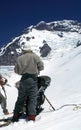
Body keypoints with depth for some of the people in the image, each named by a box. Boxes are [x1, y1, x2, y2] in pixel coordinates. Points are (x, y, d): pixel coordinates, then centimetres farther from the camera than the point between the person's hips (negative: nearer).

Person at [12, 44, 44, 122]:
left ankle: (15, 116, 19)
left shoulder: (19, 58, 3)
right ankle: (31, 116, -3)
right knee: (32, 99, 3)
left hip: (23, 79, 3)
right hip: (33, 79, -2)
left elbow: (16, 70, 5)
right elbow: (41, 66, -3)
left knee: (20, 98, 13)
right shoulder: (35, 56, -2)